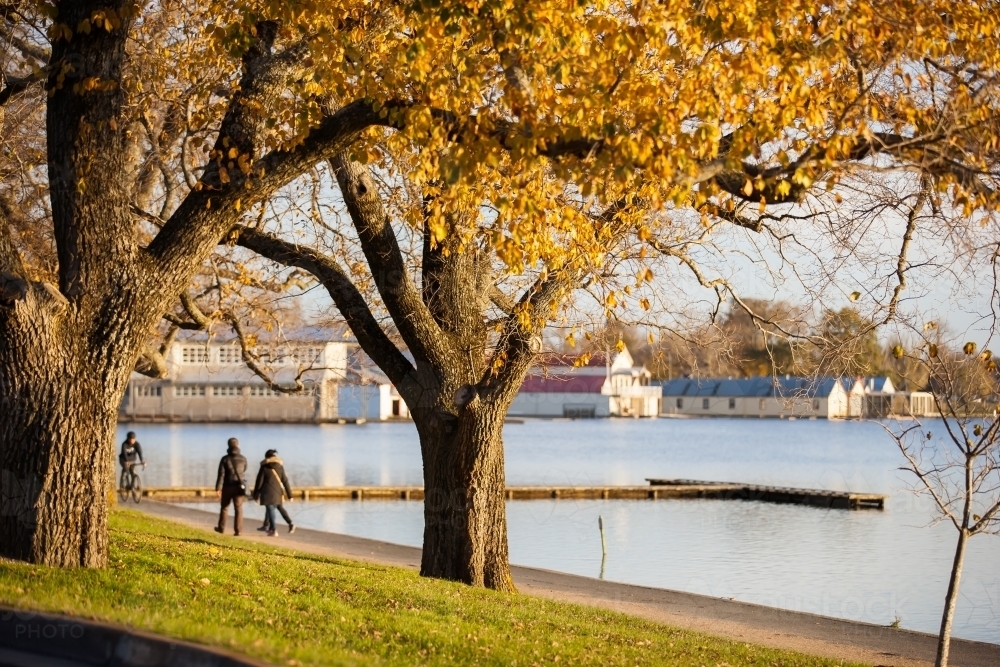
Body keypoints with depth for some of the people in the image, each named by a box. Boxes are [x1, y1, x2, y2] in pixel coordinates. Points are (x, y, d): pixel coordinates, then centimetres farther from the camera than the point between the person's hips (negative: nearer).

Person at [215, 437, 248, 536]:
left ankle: (221, 528, 23)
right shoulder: (243, 459, -3)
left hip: (228, 487, -1)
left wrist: (218, 488, -10)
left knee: (224, 507, 14)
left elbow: (221, 474, -11)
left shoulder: (225, 459, -7)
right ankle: (238, 530, -5)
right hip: (239, 486, 1)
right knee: (238, 508, 2)